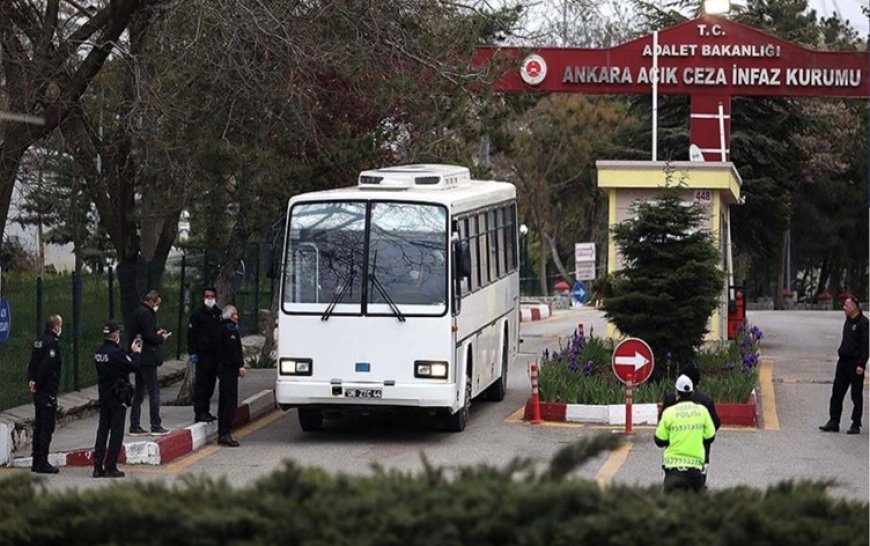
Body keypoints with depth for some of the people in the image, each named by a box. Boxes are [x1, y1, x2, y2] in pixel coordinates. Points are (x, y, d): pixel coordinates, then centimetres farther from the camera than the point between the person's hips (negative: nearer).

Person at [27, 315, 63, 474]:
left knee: (38, 426, 13)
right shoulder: (52, 343, -15)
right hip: (48, 391, -9)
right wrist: (37, 383, -12)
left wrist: (31, 380, 4)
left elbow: (32, 364, 12)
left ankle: (36, 462, 18)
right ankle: (42, 462, -6)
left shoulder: (39, 342, 13)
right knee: (47, 427, -6)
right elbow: (46, 366, -21)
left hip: (38, 391, 9)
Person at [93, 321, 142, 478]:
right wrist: (137, 353, 2)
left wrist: (131, 352, 16)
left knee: (102, 429, 11)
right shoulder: (116, 353, -19)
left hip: (103, 395, 7)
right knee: (116, 431, -1)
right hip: (118, 397, -7)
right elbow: (134, 366, -15)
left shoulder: (99, 353, 5)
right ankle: (110, 467, -1)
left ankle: (98, 467, 10)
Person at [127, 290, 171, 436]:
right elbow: (149, 337, -21)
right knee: (154, 391, -4)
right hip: (147, 359, -10)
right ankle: (156, 426, -3)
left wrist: (157, 333, 12)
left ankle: (135, 426, 14)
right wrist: (161, 338, -4)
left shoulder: (137, 313, 15)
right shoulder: (145, 314, -16)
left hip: (138, 359, 10)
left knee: (139, 392, 12)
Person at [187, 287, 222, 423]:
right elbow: (191, 334, -7)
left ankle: (205, 411, 17)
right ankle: (199, 413, -7)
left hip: (215, 353, 6)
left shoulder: (218, 313, 13)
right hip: (203, 353, -6)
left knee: (210, 383, 9)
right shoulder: (198, 313, -4)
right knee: (201, 383, -7)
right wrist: (192, 352, -13)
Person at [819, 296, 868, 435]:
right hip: (843, 361, 8)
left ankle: (856, 425, 8)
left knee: (856, 395, 1)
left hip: (855, 364, -8)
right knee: (837, 392, 6)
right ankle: (834, 422, 10)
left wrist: (861, 364, -21)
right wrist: (841, 353, 15)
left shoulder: (863, 323, -13)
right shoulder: (848, 321, 14)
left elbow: (865, 345, -17)